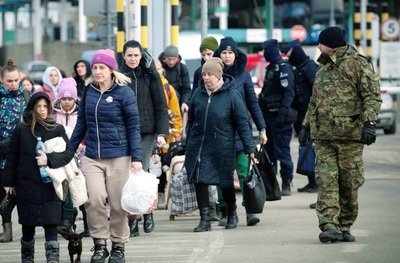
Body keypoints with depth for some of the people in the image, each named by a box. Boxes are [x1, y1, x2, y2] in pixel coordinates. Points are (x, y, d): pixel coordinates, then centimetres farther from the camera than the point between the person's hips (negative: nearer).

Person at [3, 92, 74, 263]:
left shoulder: (57, 130, 5)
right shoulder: (21, 130, 5)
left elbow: (69, 153, -2)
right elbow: (12, 157, 8)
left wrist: (49, 159, -16)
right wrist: (8, 182, 6)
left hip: (49, 186, -1)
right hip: (27, 186, 1)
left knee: (50, 223, -10)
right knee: (28, 223, 7)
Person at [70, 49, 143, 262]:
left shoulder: (123, 92, -4)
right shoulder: (89, 91, 8)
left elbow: (133, 127, -4)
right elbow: (81, 124, 16)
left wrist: (136, 157, -10)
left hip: (118, 156, -3)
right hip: (92, 157, 3)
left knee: (118, 204, 2)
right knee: (94, 198, -12)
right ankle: (99, 244, 0)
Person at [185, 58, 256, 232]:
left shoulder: (231, 95, -7)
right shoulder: (199, 93, 4)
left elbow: (242, 123, -5)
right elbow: (191, 120, 13)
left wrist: (249, 148, -7)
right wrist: (188, 144, 15)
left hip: (222, 147, -3)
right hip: (198, 144, 3)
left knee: (226, 182, 7)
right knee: (200, 180, -5)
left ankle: (232, 215, 28)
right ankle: (204, 219, 1)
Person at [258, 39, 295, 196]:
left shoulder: (283, 68, -11)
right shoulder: (271, 68, 17)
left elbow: (289, 92, -18)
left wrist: (282, 113, -24)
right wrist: (261, 114, 19)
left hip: (279, 117, -9)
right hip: (268, 115, 9)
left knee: (281, 151, -7)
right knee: (268, 151, 12)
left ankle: (286, 184, -2)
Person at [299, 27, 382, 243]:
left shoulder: (357, 64, -2)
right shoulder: (323, 68, 20)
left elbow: (372, 96, -9)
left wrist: (369, 123, -20)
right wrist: (306, 125, 23)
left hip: (350, 135, -5)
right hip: (324, 136, 5)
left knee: (349, 184, 1)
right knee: (326, 181, -8)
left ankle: (345, 227, 11)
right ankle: (329, 226, -15)